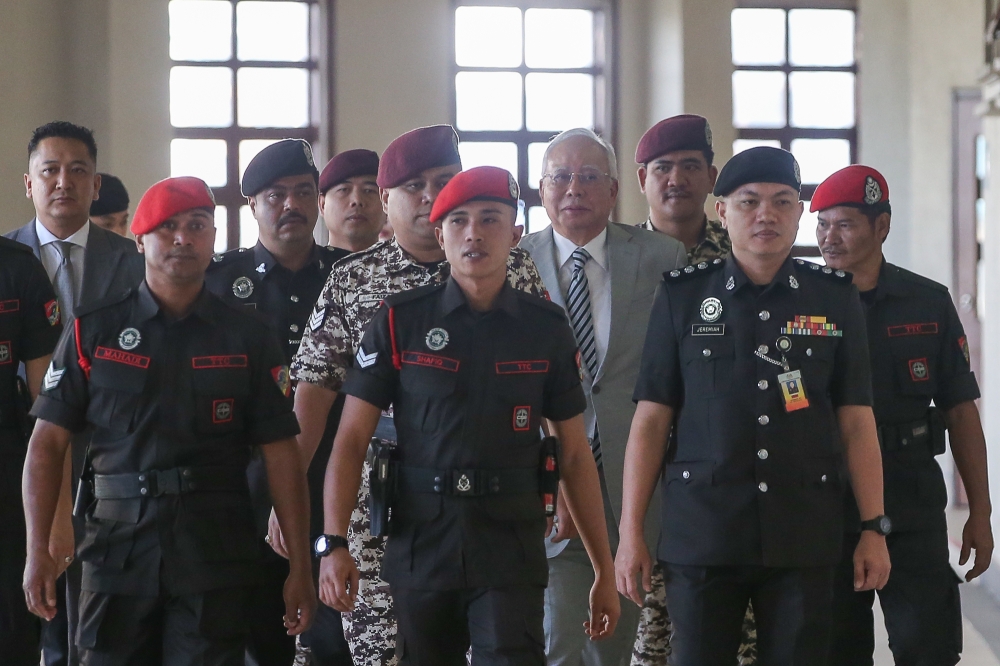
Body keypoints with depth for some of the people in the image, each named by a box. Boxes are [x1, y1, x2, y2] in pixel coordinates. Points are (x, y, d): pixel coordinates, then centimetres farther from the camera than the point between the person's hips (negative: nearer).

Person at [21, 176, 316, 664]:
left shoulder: (248, 339, 6)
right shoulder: (93, 331, 5)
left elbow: (280, 453, 4)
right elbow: (48, 442, 3)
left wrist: (300, 567, -1)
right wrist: (38, 550, -7)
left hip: (216, 556, 0)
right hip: (117, 549, 0)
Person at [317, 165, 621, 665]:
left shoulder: (546, 329, 4)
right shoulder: (399, 322, 1)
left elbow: (575, 455, 8)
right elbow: (352, 439, -1)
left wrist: (604, 571, 7)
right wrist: (333, 544, -14)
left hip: (512, 554, 0)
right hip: (418, 550, 0)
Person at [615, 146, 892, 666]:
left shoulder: (836, 299, 7)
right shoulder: (682, 297, 4)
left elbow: (857, 422, 7)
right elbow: (651, 419, 3)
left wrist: (874, 528, 0)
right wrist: (630, 532, -1)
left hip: (805, 538, 1)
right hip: (701, 533, -1)